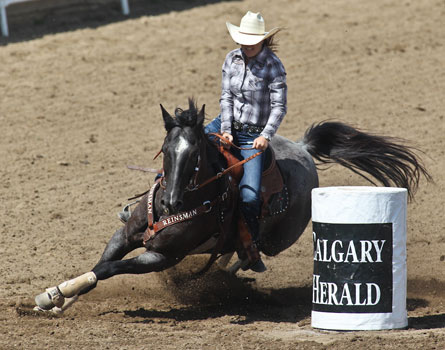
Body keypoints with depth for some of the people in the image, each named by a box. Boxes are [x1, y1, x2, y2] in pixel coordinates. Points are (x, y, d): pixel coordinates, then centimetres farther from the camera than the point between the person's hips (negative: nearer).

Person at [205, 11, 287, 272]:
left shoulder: (273, 66, -12)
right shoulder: (232, 60, 1)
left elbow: (279, 106, -14)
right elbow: (226, 97, 0)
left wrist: (266, 136, -27)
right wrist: (225, 130, -13)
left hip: (254, 136, -5)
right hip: (227, 125, 5)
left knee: (249, 195, -17)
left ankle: (252, 248, 0)